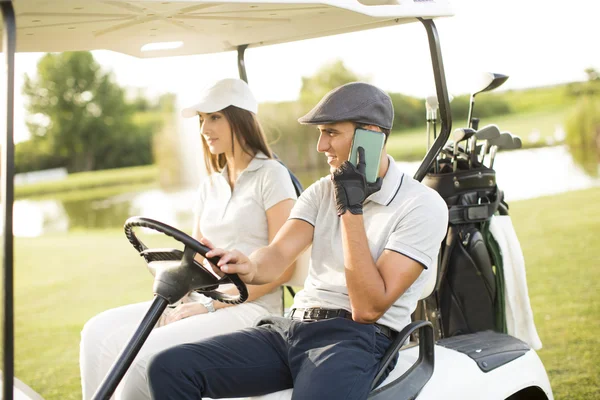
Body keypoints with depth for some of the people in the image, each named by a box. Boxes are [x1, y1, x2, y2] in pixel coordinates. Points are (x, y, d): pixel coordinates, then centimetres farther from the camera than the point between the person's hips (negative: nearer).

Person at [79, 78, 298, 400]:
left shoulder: (271, 175, -4)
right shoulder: (210, 185, 18)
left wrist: (211, 305, -16)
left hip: (249, 306, -7)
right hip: (204, 302, 7)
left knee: (146, 354, -28)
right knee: (99, 332, -11)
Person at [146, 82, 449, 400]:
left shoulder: (423, 205, -5)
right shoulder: (322, 191, 15)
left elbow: (369, 308, -12)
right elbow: (278, 254, -2)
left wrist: (351, 209, -14)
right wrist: (250, 268, -26)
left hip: (357, 338, -6)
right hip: (292, 326, 6)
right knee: (168, 367, -14)